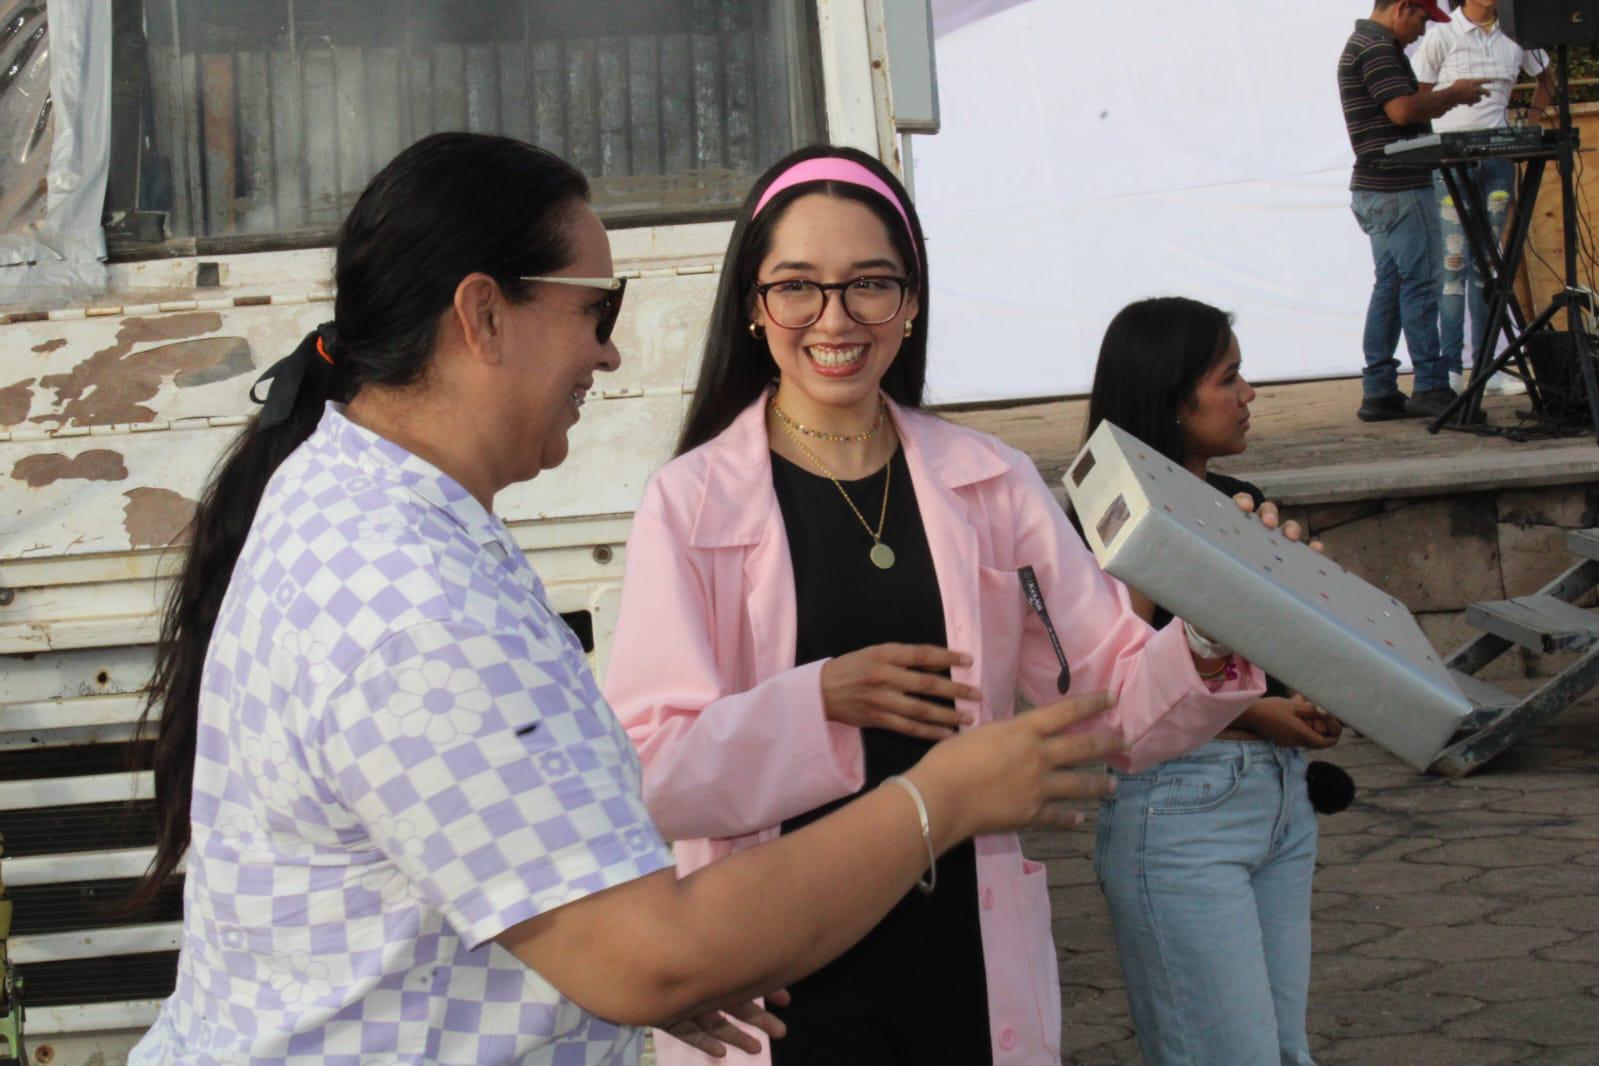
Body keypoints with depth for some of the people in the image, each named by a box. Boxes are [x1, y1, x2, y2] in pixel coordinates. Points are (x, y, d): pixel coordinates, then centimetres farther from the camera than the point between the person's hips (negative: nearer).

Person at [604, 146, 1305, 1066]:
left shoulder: (992, 484, 5)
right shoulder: (692, 502, -4)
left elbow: (1112, 703, 3)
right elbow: (650, 774, -12)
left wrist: (1207, 652, -17)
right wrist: (820, 704, -25)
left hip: (973, 960, 3)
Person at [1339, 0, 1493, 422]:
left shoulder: (1361, 46, 20)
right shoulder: (1377, 49, -14)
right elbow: (1403, 109, -24)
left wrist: (1449, 97, 13)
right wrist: (1453, 94, -11)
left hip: (1374, 191, 10)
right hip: (1399, 188, -10)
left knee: (1389, 284, 10)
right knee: (1420, 282, -6)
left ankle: (1379, 391, 10)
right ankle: (1431, 388, -2)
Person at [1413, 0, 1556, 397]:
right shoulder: (1442, 35, -5)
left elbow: (1546, 78, 23)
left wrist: (1531, 124, 10)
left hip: (1498, 156, 4)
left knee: (1488, 260, 7)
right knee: (1454, 260, -6)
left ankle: (1485, 365, 11)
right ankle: (1451, 368, -3)